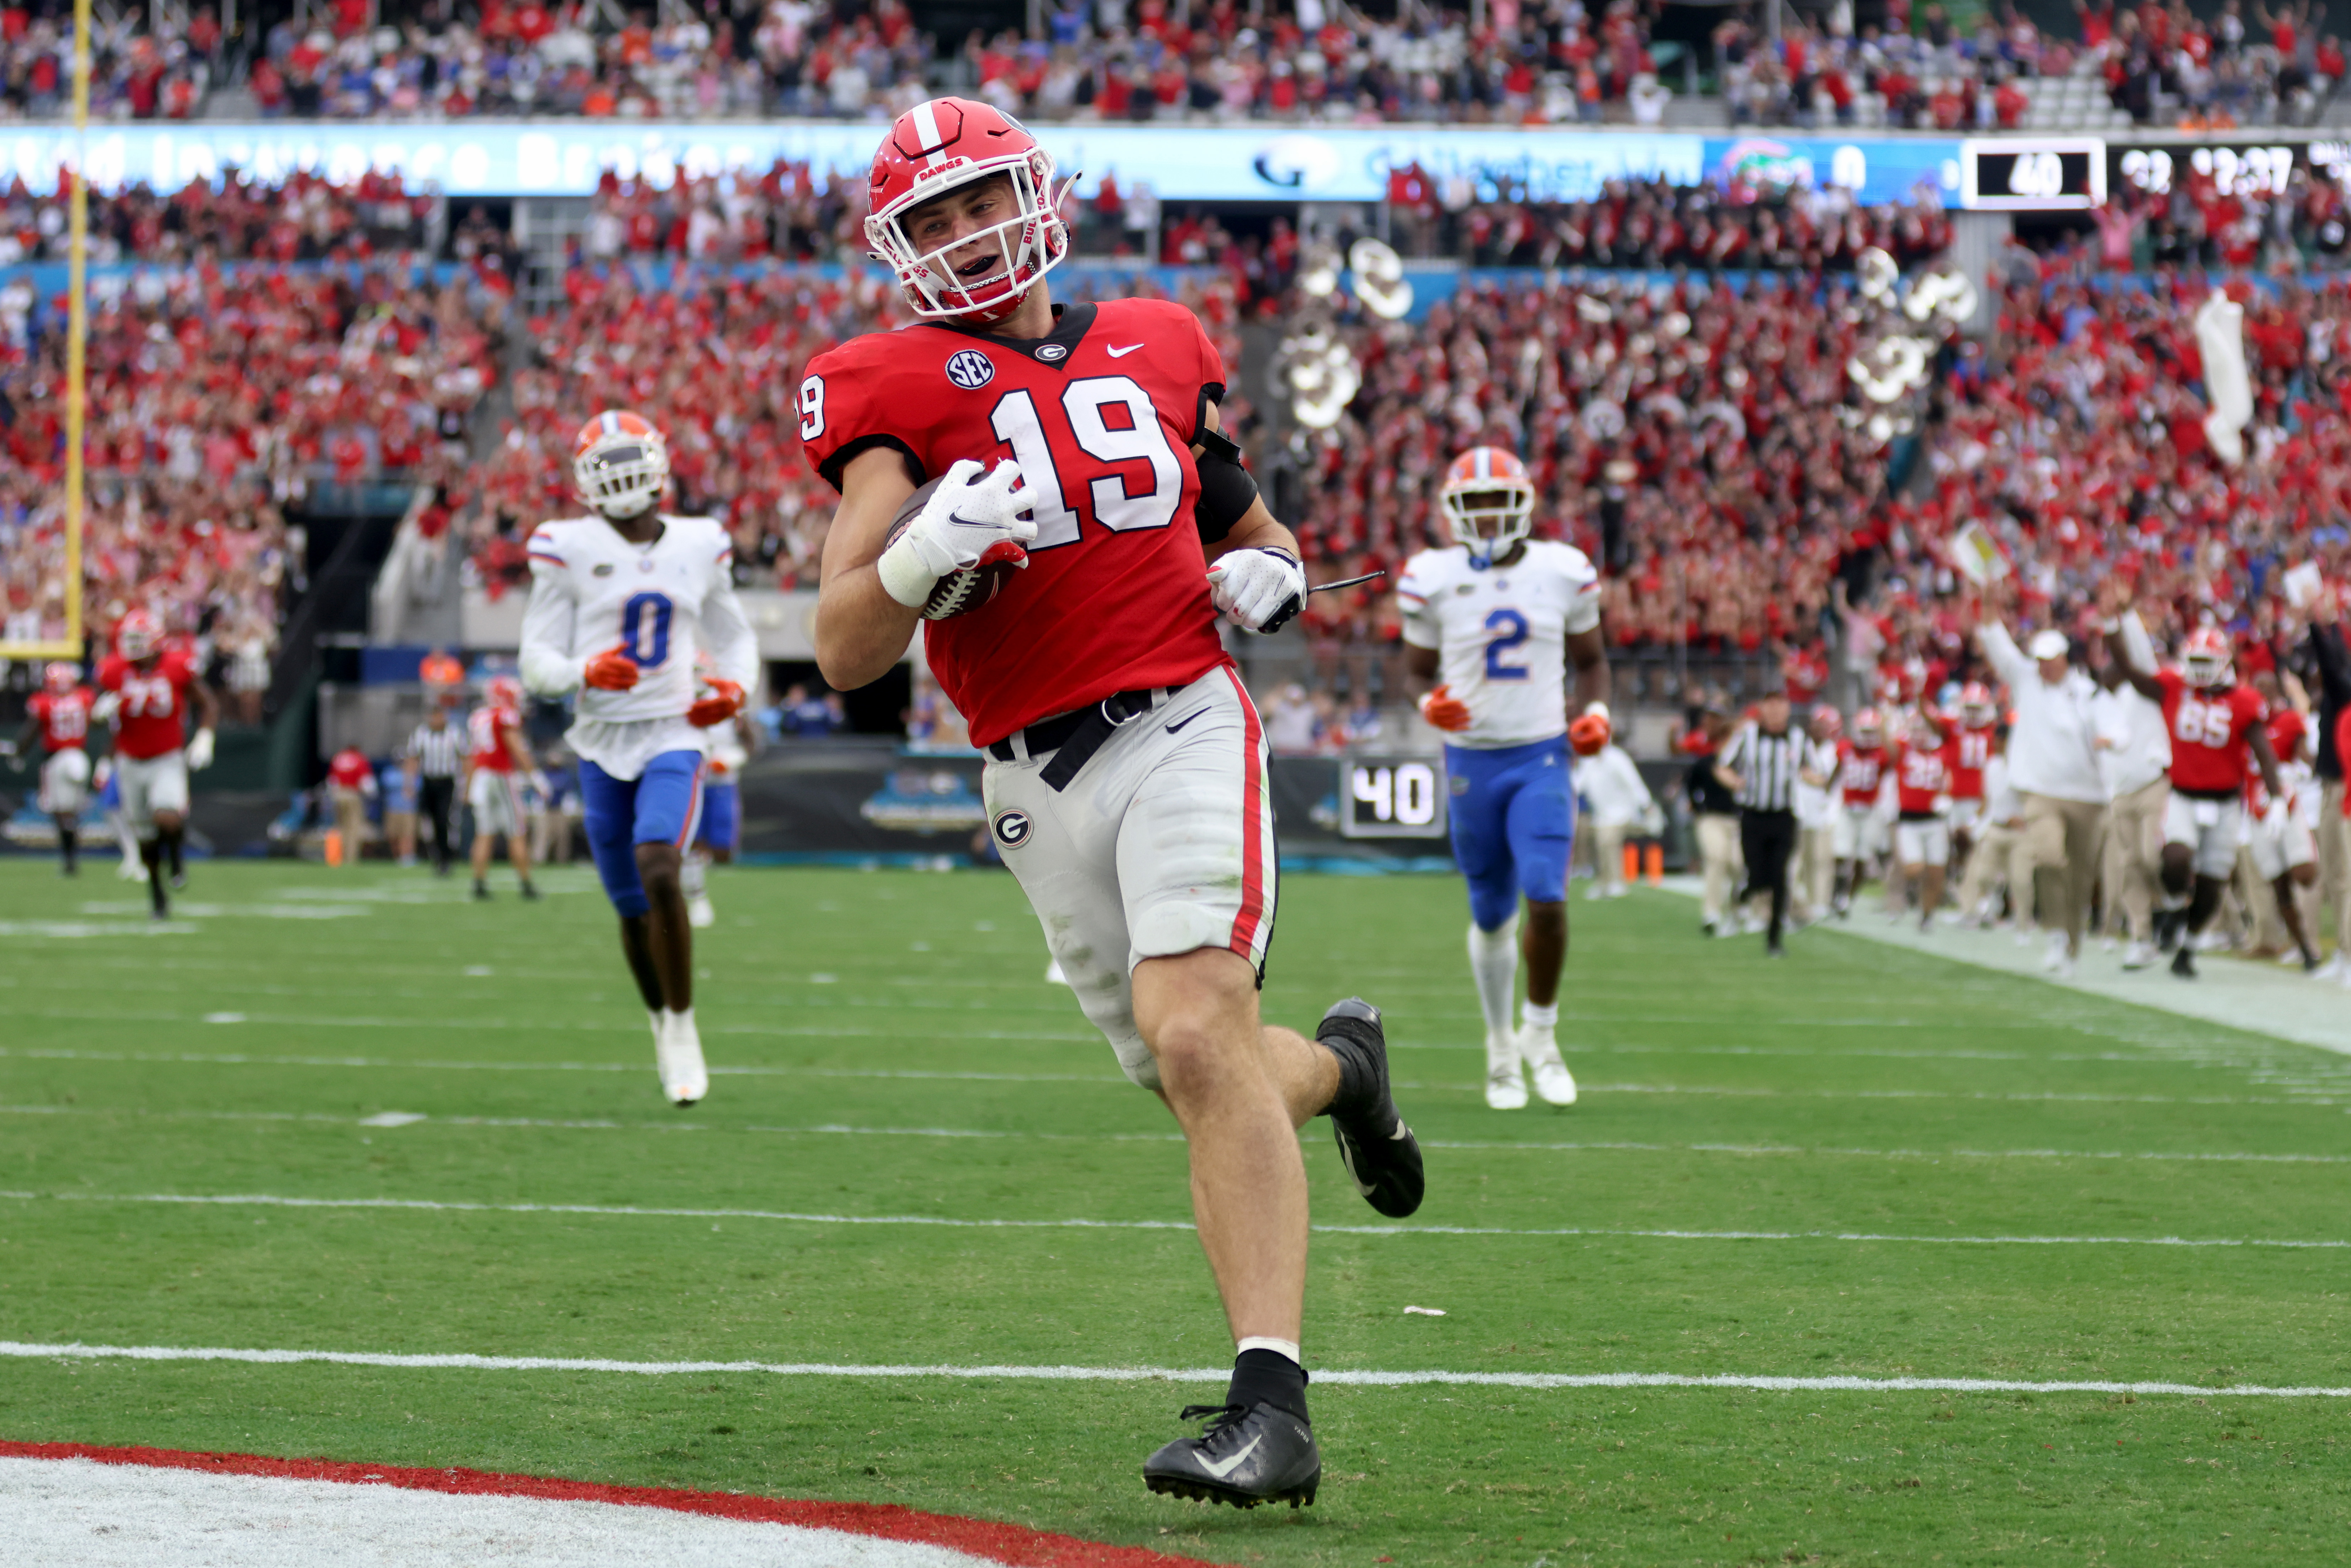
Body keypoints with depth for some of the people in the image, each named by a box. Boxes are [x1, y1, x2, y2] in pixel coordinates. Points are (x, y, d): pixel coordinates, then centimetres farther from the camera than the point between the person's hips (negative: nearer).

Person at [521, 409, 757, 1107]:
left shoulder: (699, 547, 6)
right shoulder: (570, 550, -2)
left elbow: (733, 637, 21)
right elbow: (538, 660, -2)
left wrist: (733, 687, 0)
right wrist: (584, 672, -23)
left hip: (674, 737, -1)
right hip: (603, 742, 1)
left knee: (659, 872, -24)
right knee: (632, 909, 8)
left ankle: (684, 1026, -11)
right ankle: (662, 1020, 33)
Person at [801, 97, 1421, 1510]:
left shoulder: (1157, 349, 11)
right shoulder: (898, 389, 3)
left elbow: (1248, 525, 27)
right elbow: (844, 655, -5)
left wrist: (1270, 570, 4)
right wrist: (920, 556, -25)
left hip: (1180, 729, -2)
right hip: (1038, 782, 2)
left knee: (1196, 1039, -21)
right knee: (1201, 1077, 8)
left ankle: (1273, 1405, -25)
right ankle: (1340, 1063, 46)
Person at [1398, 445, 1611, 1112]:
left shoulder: (1563, 572, 0)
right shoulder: (1434, 580, -3)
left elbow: (1590, 659, 14)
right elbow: (1418, 668, 8)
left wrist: (1595, 711, -4)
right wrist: (1429, 703, -15)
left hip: (1543, 760, 0)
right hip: (1472, 761, 0)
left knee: (1546, 899, -16)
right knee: (1492, 915, 9)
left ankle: (1540, 1034, 5)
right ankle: (1500, 1046, 28)